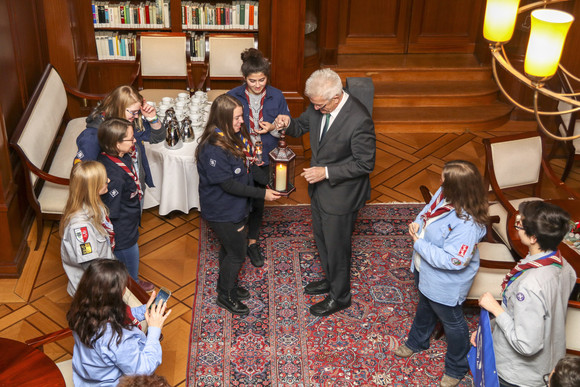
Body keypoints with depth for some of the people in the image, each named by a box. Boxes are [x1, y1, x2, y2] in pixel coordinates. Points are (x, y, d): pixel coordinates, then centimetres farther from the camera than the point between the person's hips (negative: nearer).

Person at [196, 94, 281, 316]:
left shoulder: (234, 137, -1)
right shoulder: (213, 148, -30)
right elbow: (228, 184, -27)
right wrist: (262, 194, -24)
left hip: (235, 207, 8)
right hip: (222, 212, -8)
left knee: (230, 249, 25)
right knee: (237, 254, 6)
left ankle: (228, 284, 46)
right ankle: (225, 296, 27)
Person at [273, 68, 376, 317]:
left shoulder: (359, 121, -32)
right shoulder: (318, 107, -11)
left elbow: (365, 164, -24)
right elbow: (301, 127, 7)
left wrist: (327, 172, -28)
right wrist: (287, 124, -17)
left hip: (341, 193, -7)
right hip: (319, 187, 8)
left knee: (337, 246, 11)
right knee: (321, 238, 26)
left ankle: (340, 296, 35)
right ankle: (331, 280, 51)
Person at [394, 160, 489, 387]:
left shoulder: (467, 224, -40)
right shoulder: (444, 193, -16)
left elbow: (452, 260, -39)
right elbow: (429, 210, 6)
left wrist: (418, 243, -30)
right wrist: (417, 222, -14)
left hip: (446, 284, -8)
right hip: (424, 270, 9)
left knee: (451, 321, 18)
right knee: (425, 306, 34)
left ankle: (457, 368, 45)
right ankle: (417, 342, 64)